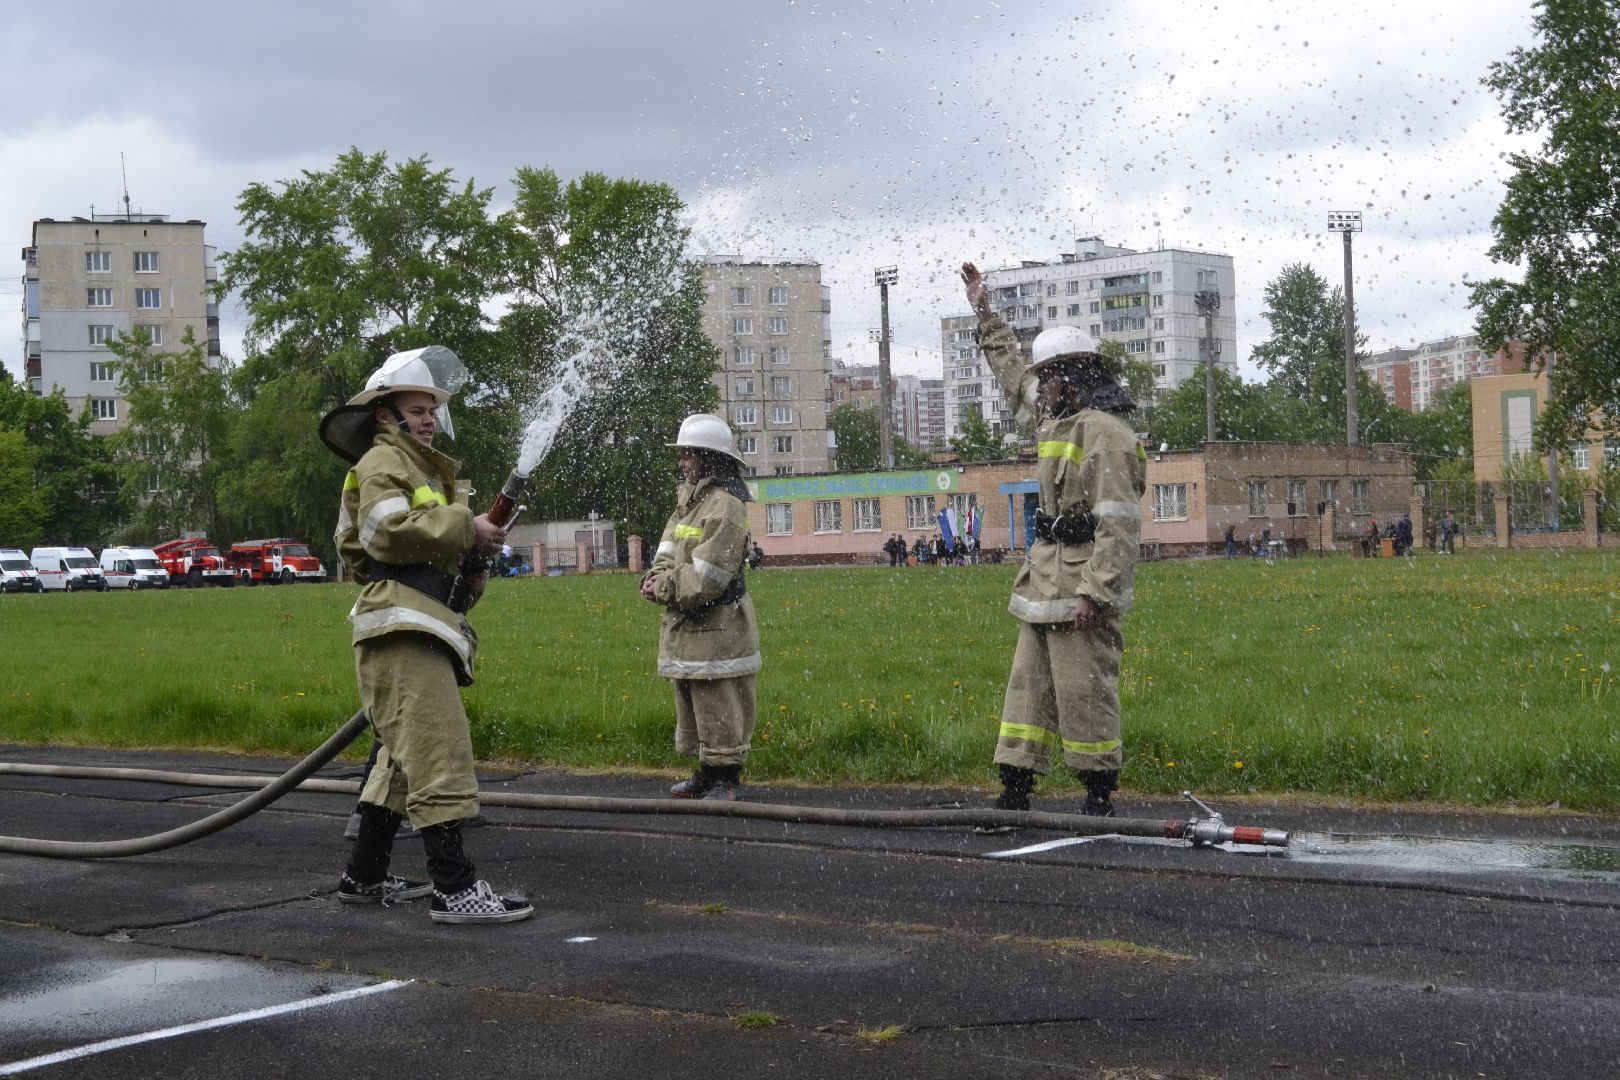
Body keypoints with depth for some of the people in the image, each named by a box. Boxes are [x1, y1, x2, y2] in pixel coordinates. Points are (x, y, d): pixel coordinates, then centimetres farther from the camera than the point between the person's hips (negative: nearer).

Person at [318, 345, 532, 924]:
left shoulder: (423, 467, 30)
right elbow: (391, 530, -18)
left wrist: (475, 549, 11)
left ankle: (364, 876, 23)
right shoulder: (382, 462, -2)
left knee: (403, 756, 15)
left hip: (425, 627, 11)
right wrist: (464, 527, -14)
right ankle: (454, 887, -19)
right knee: (437, 751, -16)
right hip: (402, 625, -11)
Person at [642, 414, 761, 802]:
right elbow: (667, 553, 12)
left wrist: (664, 588, -12)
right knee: (691, 710, 17)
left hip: (716, 631, -10)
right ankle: (706, 774, 27)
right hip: (685, 630, 10)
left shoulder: (725, 508, -16)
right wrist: (656, 578, -8)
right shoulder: (688, 502, 15)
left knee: (719, 710, -4)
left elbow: (705, 579, -21)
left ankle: (727, 780, 4)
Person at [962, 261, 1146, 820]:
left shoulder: (1105, 432, -14)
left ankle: (1100, 799, 3)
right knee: (1028, 686, 9)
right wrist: (985, 313, 35)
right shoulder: (1059, 420, 15)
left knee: (1084, 695, -5)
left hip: (1083, 589, -10)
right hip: (1045, 585, 10)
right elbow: (1012, 373, 32)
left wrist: (1095, 591, -25)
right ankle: (1014, 792, 13)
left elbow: (1120, 523, -21)